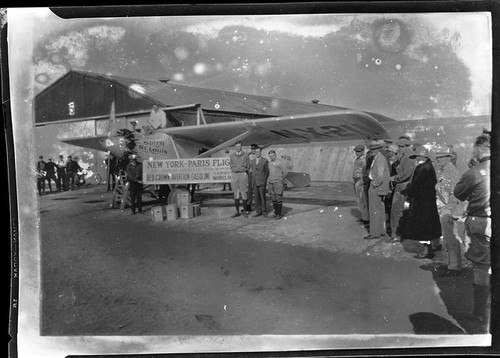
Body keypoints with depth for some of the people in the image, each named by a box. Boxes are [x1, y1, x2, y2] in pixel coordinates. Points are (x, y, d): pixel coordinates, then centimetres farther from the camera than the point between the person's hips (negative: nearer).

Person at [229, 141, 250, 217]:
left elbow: (248, 166, 6)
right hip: (234, 174, 2)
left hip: (243, 174, -2)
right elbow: (231, 165, 11)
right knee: (236, 194, 4)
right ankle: (237, 211, 9)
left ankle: (245, 211, 5)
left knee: (244, 193, -2)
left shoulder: (245, 155, 3)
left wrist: (243, 171, -1)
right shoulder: (231, 155, 9)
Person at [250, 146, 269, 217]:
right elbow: (252, 171, 15)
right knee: (256, 197, 5)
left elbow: (267, 172, 0)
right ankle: (258, 211, 11)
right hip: (254, 182, 4)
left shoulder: (265, 161, -2)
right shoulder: (252, 161, 13)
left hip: (261, 182, -4)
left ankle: (264, 211, 8)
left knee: (262, 197, -1)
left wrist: (264, 181, -4)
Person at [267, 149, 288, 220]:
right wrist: (268, 180, 14)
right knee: (273, 199, 9)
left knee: (279, 199, -3)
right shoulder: (269, 163, 13)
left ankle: (279, 214, 2)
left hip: (278, 183, -6)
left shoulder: (280, 163, -6)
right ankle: (275, 212, 18)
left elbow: (285, 172, -5)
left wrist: (281, 179, 2)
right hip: (270, 183, 6)